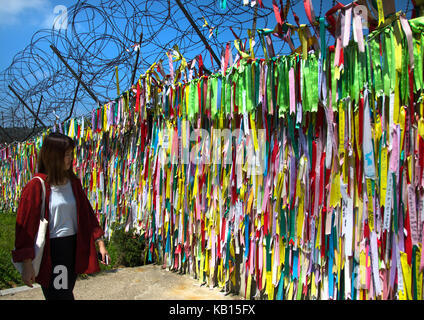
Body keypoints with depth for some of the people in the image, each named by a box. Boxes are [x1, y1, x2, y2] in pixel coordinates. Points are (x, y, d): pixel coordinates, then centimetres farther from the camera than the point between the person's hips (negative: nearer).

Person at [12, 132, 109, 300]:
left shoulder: (73, 182, 5)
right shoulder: (36, 186, -12)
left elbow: (87, 213, 9)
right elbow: (25, 226, -11)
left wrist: (100, 242, 7)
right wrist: (27, 264, -13)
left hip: (74, 248, 5)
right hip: (50, 252, -5)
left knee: (67, 293, 17)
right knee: (59, 295, -1)